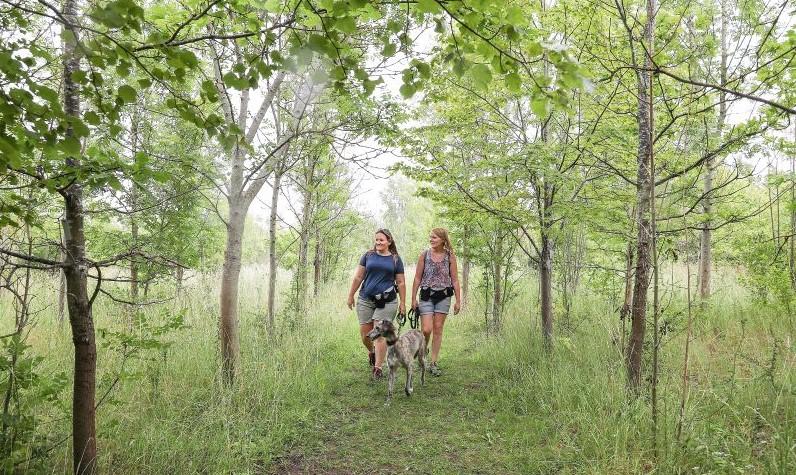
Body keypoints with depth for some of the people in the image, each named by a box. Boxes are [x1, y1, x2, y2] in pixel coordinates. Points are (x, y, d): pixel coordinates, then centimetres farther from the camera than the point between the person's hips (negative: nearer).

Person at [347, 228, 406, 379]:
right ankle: (371, 352, 38)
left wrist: (402, 302, 4)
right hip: (366, 300, 2)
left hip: (386, 301, -2)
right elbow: (358, 277, 9)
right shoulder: (368, 256, 7)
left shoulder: (396, 260, 5)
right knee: (365, 333, 6)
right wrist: (351, 295, 9)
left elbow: (401, 283, 8)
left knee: (380, 334, -4)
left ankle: (378, 367, 6)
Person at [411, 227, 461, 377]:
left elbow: (455, 280, 4)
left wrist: (458, 301, 1)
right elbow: (417, 278, 2)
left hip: (443, 296, 1)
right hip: (426, 296, -1)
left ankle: (433, 363, 14)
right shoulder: (424, 255, 0)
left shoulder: (450, 256, 0)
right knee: (426, 330, -8)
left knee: (438, 330, 4)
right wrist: (413, 298, 0)